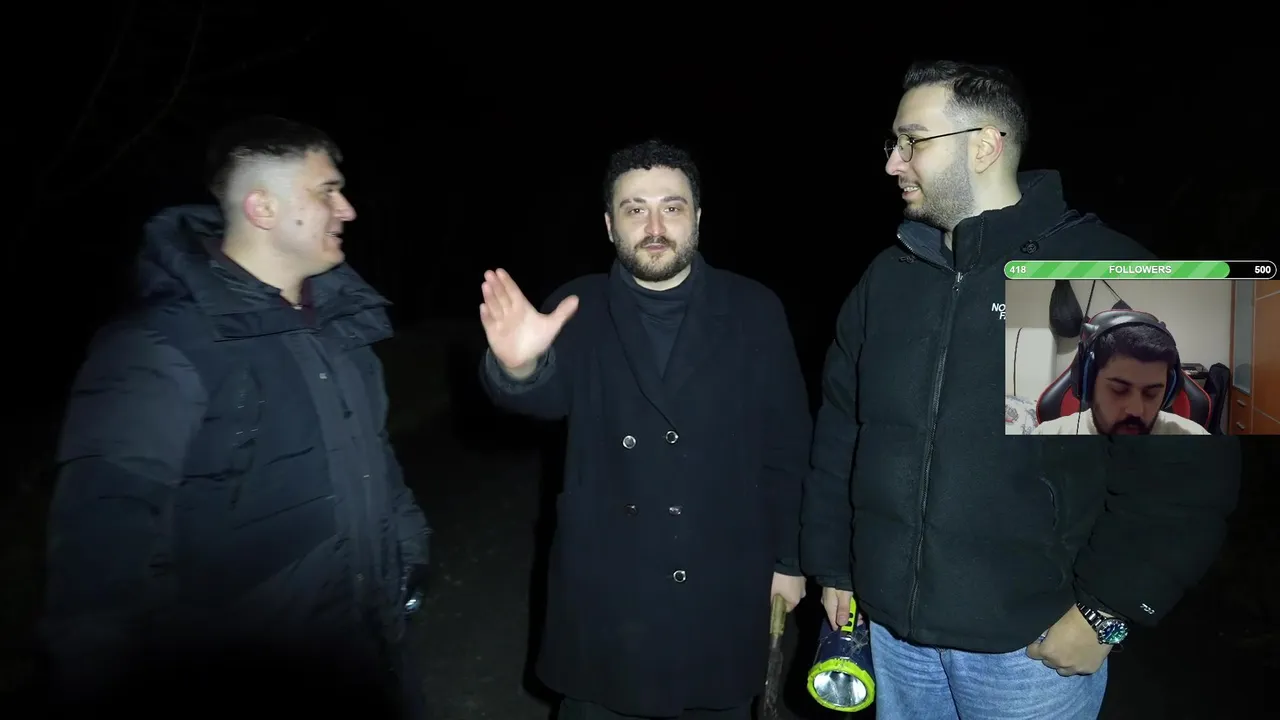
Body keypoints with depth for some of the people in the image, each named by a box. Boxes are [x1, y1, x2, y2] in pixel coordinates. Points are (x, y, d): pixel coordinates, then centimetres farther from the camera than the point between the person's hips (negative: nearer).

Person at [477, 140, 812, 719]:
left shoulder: (754, 312, -3)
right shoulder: (579, 312, -4)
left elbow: (787, 448, 0)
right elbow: (547, 392, -22)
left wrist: (788, 558, 1)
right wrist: (520, 366, -45)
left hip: (722, 589, 1)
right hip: (603, 589, 0)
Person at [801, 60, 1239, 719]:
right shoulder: (888, 277, 3)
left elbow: (1185, 464, -11)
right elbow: (840, 431, 7)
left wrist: (1105, 611, -12)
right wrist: (832, 564, 8)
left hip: (1030, 645, -4)